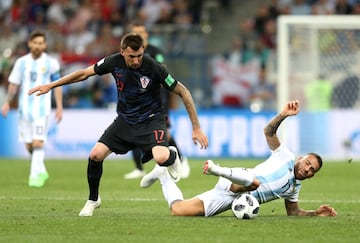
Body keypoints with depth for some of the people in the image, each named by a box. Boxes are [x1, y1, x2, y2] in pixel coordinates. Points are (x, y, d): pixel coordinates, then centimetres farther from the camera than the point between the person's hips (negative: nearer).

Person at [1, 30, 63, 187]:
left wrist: (59, 107, 1)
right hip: (25, 108, 3)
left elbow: (57, 86, 5)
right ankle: (41, 171, 25)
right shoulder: (21, 62, 6)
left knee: (37, 142, -15)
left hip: (42, 108, -3)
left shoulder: (50, 63, 0)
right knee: (29, 145, 6)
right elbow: (14, 84, 10)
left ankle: (36, 175, -9)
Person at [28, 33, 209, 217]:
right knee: (96, 155, -12)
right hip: (125, 119, 4)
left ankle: (172, 156, 9)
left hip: (152, 119, -4)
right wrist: (50, 86, 4)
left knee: (161, 158, -31)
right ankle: (93, 200, 14)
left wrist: (196, 128, -16)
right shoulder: (114, 62, -14)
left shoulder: (154, 68, -24)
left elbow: (183, 92, -15)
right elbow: (84, 73, 2)